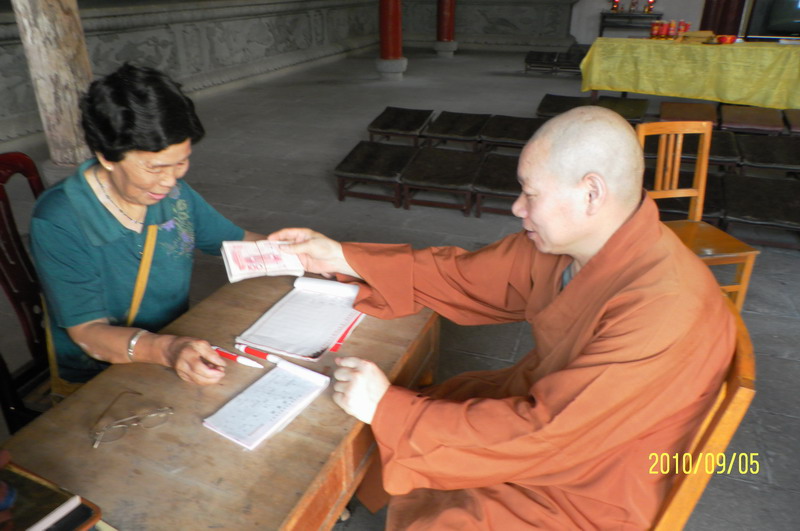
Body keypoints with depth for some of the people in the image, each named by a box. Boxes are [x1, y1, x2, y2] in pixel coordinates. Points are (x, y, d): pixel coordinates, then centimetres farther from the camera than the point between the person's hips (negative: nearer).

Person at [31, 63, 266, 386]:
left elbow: (238, 242, 9)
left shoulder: (175, 193, -2)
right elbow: (87, 332, -22)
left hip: (182, 357, 7)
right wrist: (165, 350, -42)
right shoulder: (57, 223, -19)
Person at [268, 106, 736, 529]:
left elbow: (542, 432, -33)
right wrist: (341, 259, -4)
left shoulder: (665, 311, -34)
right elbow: (467, 278, -3)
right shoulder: (563, 242, -11)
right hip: (538, 404, 7)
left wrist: (387, 408, -28)